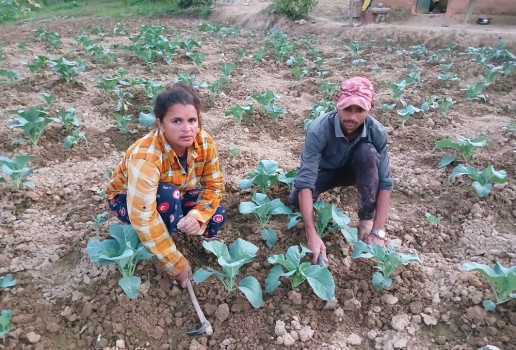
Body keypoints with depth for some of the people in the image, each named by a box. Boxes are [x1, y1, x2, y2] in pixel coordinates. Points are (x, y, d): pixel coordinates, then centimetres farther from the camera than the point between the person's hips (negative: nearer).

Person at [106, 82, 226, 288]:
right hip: (127, 199, -5)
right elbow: (143, 217, -40)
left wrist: (197, 216, -35)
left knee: (215, 216, -18)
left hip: (175, 195, 5)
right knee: (169, 196, -38)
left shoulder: (204, 142, -24)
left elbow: (214, 185, -15)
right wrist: (176, 263, -35)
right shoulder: (145, 156, -40)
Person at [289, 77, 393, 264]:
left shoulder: (377, 132, -29)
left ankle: (367, 219, -16)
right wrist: (312, 235, -47)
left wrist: (378, 232, -33)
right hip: (325, 170, -1)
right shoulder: (319, 130, -36)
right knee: (296, 199, -30)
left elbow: (385, 182, -26)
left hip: (354, 170, 1)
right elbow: (305, 181, -41)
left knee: (368, 152, -33)